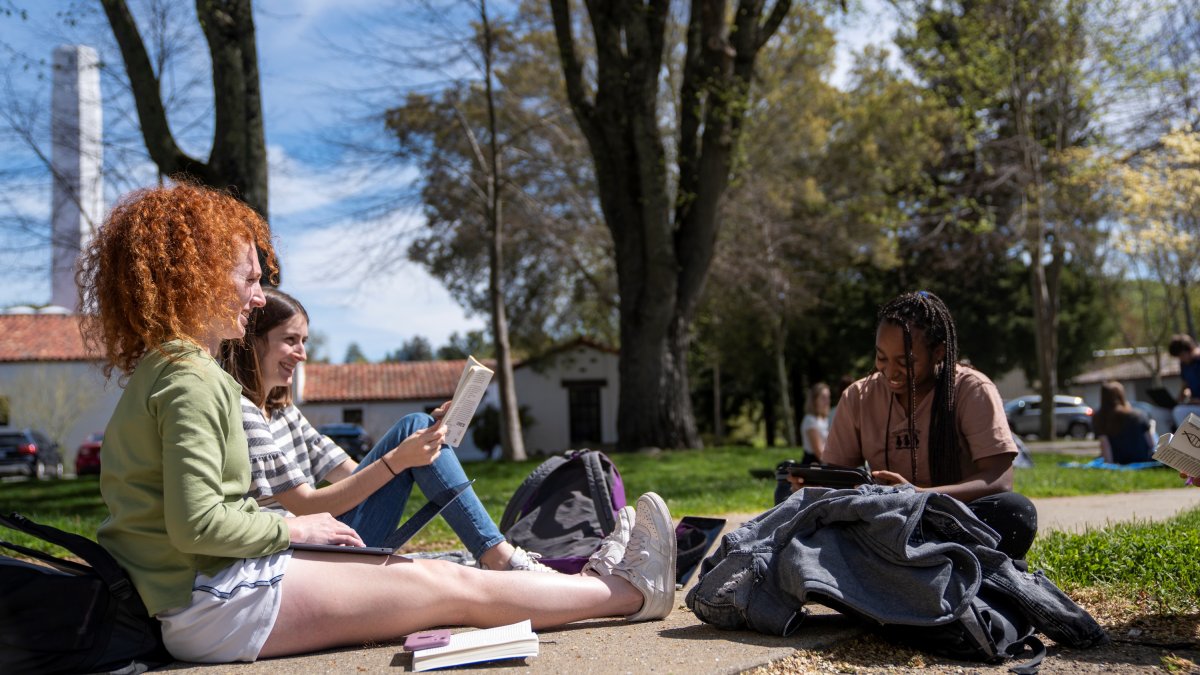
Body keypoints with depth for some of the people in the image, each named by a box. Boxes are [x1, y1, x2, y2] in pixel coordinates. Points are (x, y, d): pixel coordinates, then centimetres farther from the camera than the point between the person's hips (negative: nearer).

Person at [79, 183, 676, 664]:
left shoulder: (151, 374, 15)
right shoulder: (190, 380, -18)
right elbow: (196, 523, -25)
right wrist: (290, 528, -10)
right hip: (215, 604, -10)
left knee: (424, 572, 11)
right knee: (454, 588, -4)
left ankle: (588, 584, 19)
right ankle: (632, 592, 7)